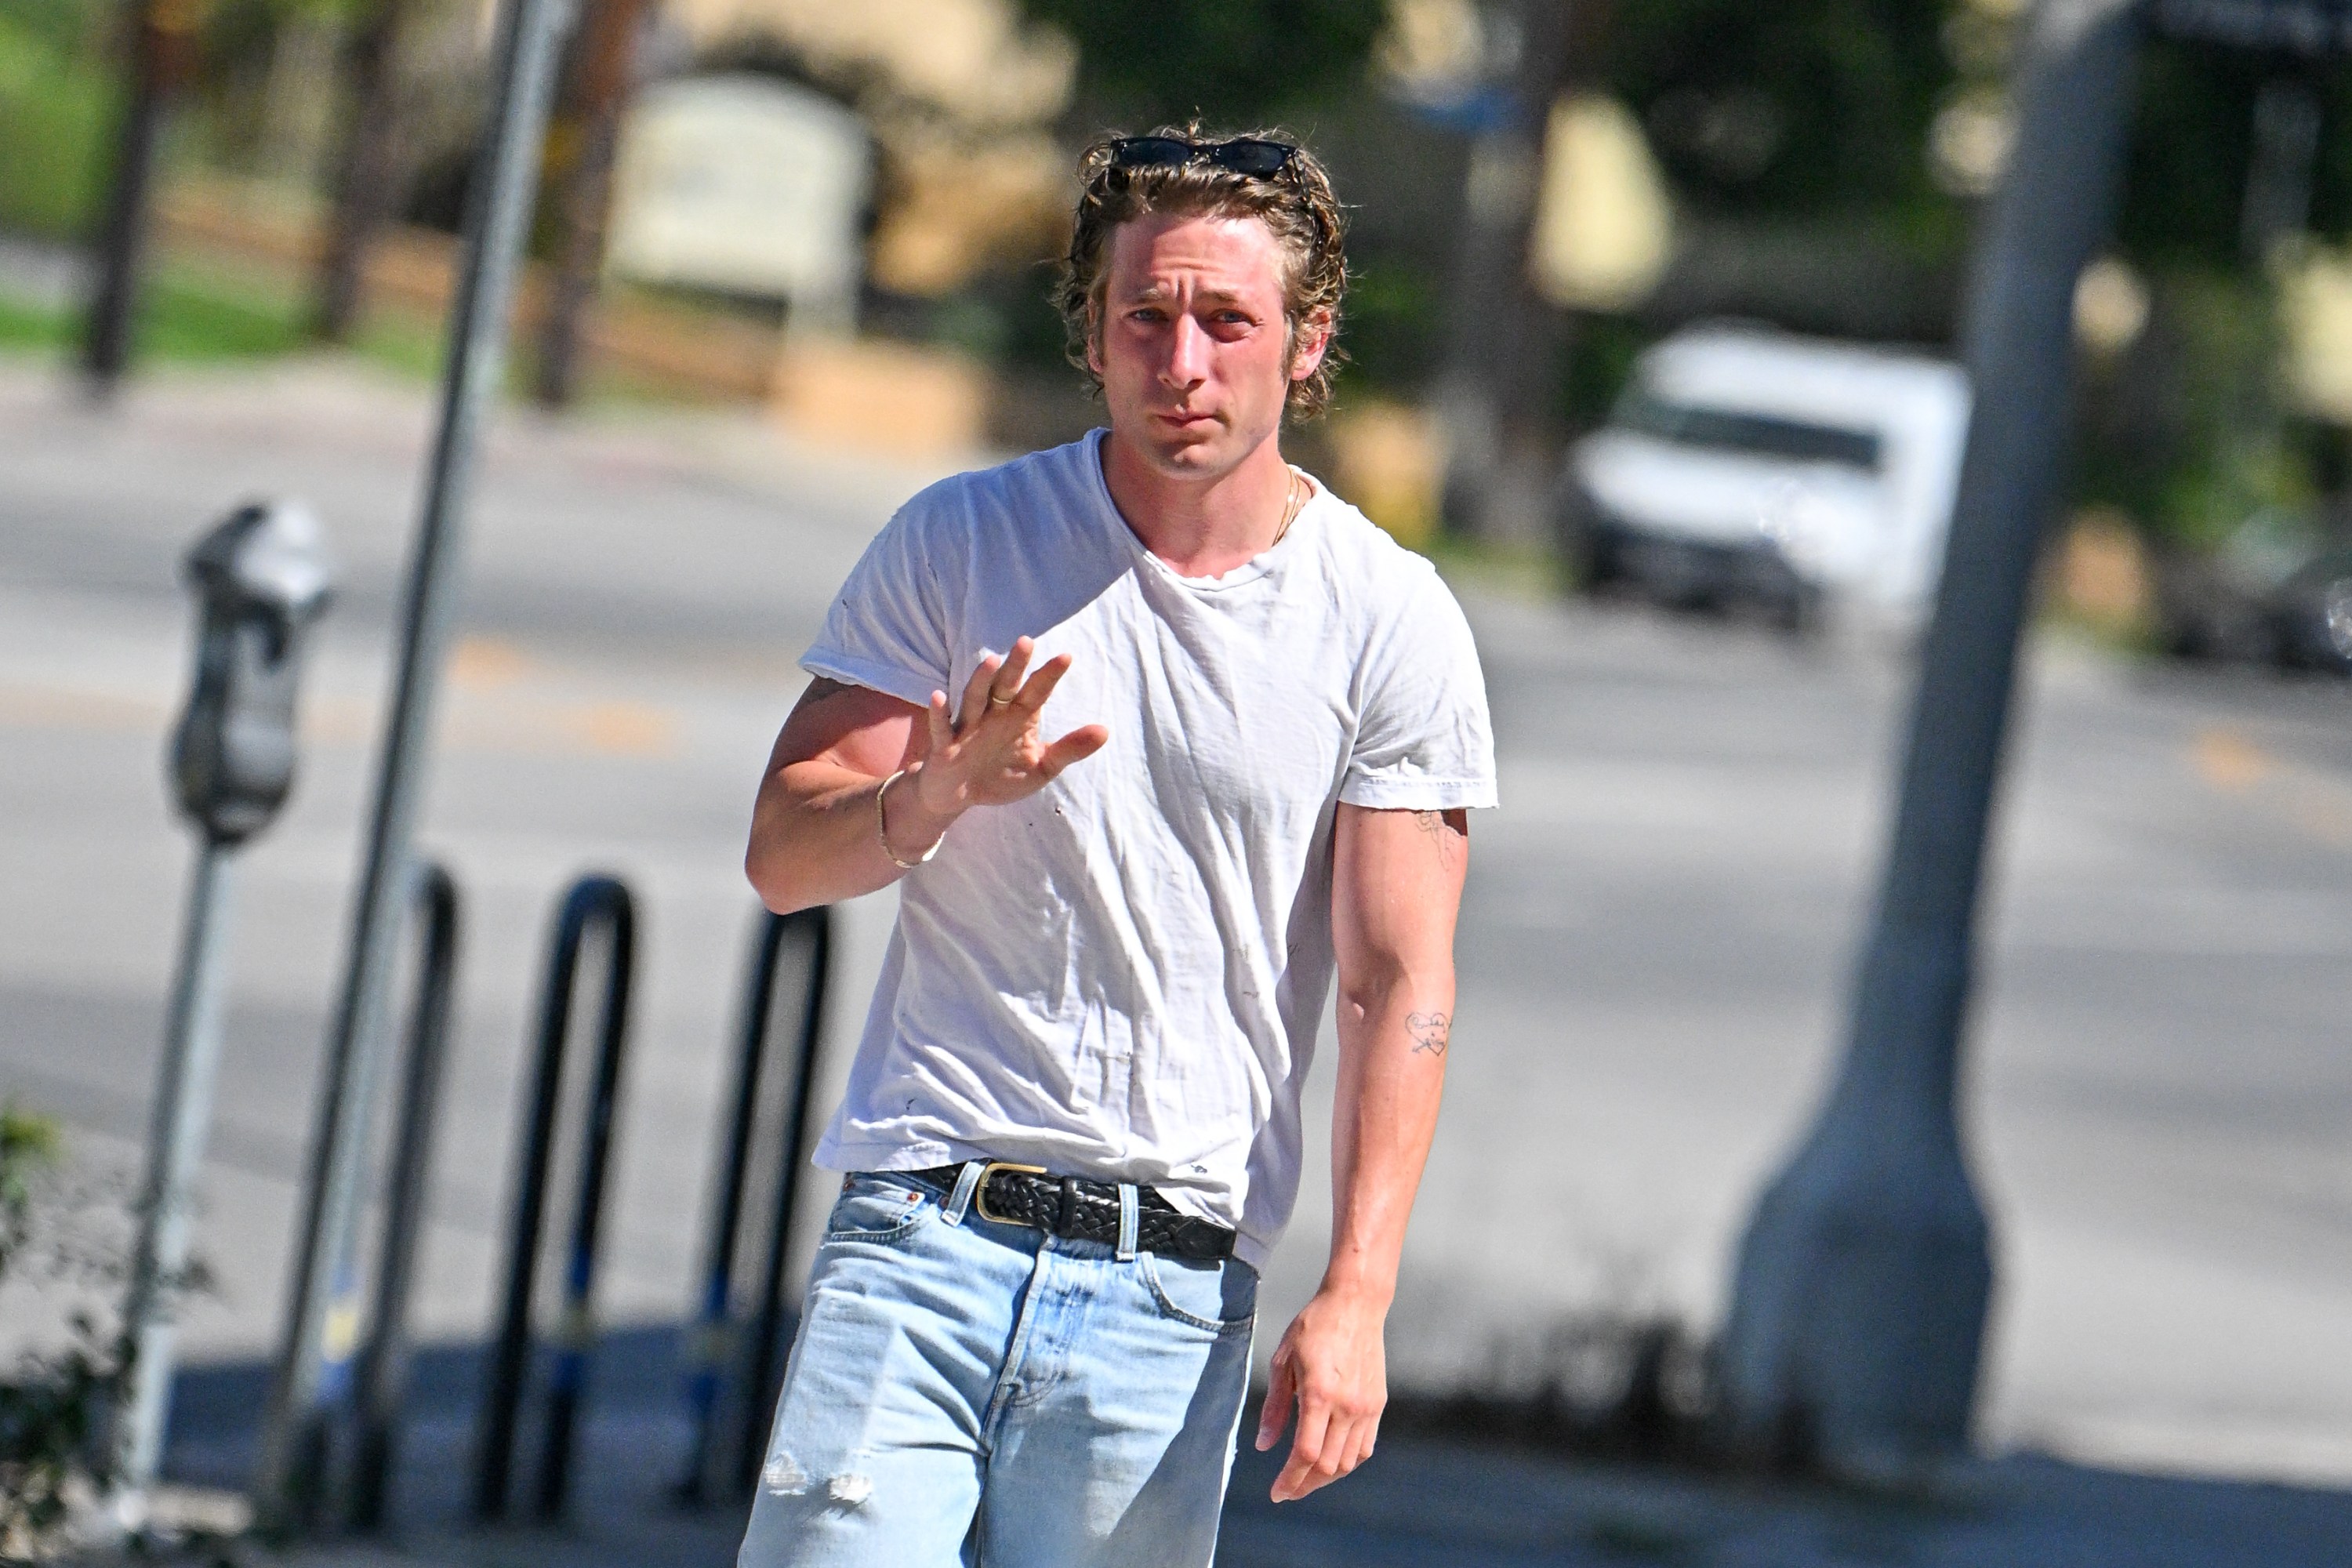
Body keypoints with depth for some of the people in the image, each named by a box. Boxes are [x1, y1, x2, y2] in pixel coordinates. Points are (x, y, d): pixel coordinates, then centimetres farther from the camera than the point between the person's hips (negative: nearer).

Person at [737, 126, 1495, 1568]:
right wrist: (939, 794, -19)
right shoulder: (958, 544, 5)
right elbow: (783, 854, 4)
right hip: (922, 1230, 0)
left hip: (1174, 1279, 0)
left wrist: (1356, 1299, -11)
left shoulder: (1393, 626, 1)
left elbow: (1400, 988, -2)